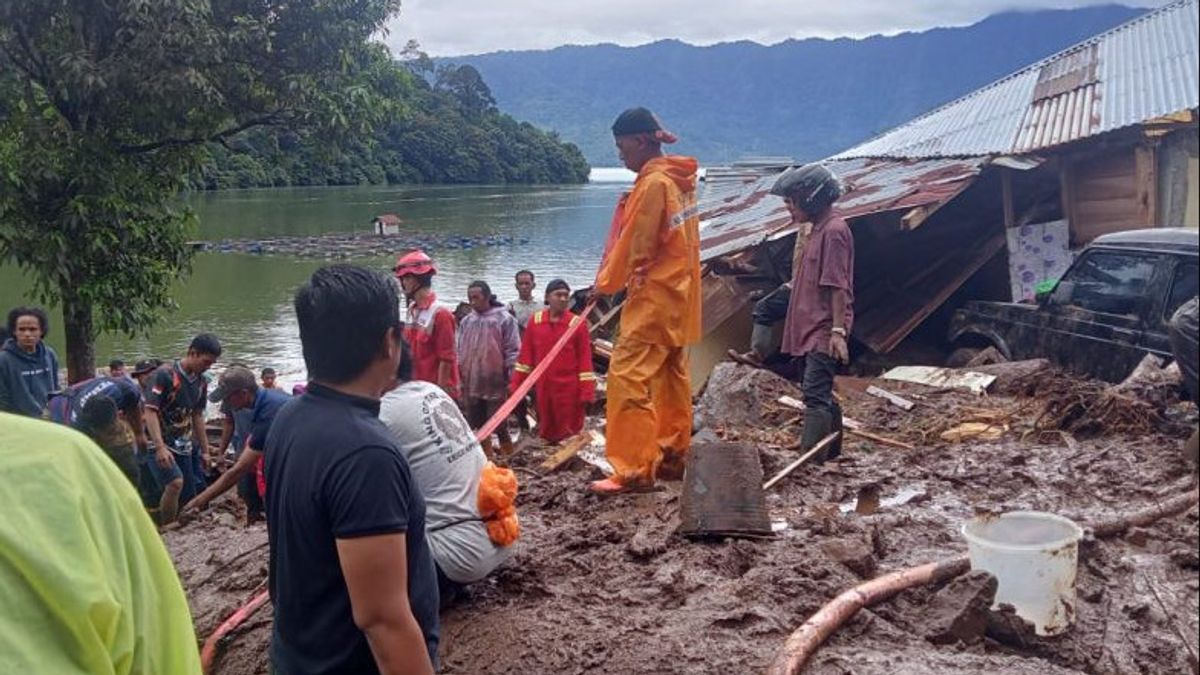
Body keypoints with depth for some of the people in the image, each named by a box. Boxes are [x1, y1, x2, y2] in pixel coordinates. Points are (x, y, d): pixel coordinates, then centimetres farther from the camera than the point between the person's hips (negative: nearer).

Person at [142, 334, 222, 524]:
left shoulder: (201, 382, 7)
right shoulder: (165, 374, -15)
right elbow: (150, 411, -20)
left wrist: (205, 450, 17)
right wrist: (160, 447, -29)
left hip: (182, 445, 7)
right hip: (158, 442, -7)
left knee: (188, 497, 4)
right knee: (175, 482, -27)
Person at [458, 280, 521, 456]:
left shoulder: (504, 319, -6)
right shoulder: (466, 321, 9)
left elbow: (513, 351, -6)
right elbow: (460, 351, 16)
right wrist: (459, 378, 12)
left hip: (495, 384, -5)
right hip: (471, 384, 5)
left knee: (499, 426, -1)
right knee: (479, 427, 13)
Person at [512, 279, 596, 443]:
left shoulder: (577, 323, -6)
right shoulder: (535, 320, 4)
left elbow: (585, 359, -6)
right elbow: (526, 354, 9)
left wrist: (587, 391, -11)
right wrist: (517, 383, 6)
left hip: (569, 389, -4)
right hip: (543, 387, 4)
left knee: (569, 433, -1)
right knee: (547, 431, 12)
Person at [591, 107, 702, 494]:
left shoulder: (653, 183, -17)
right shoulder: (678, 179, 10)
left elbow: (634, 245, -14)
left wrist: (606, 283, 1)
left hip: (655, 296, -10)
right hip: (679, 292, 10)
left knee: (627, 377, -9)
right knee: (671, 376, 16)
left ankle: (633, 469, -9)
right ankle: (672, 458, 26)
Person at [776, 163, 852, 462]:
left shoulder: (833, 231, -14)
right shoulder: (820, 229, 16)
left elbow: (838, 286, -19)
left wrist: (838, 330, -22)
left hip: (824, 331, -10)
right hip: (814, 328, 10)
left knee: (815, 394, -13)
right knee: (821, 393, 16)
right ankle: (831, 448, 27)